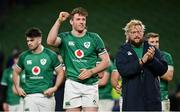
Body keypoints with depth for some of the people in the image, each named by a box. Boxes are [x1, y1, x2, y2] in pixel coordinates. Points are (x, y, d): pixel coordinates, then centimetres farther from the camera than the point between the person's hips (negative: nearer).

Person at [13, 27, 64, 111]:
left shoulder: (51, 55, 0)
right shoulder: (24, 56, 7)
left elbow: (60, 72, 6)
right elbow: (16, 72, 22)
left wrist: (55, 88, -7)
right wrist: (17, 87, 9)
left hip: (46, 96, -1)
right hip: (30, 96, 1)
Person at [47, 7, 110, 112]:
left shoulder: (94, 38, 7)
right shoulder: (65, 37, 6)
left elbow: (106, 61, 8)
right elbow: (50, 41, -16)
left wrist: (91, 72, -7)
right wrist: (59, 21, -18)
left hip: (91, 84, 0)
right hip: (72, 83, 0)